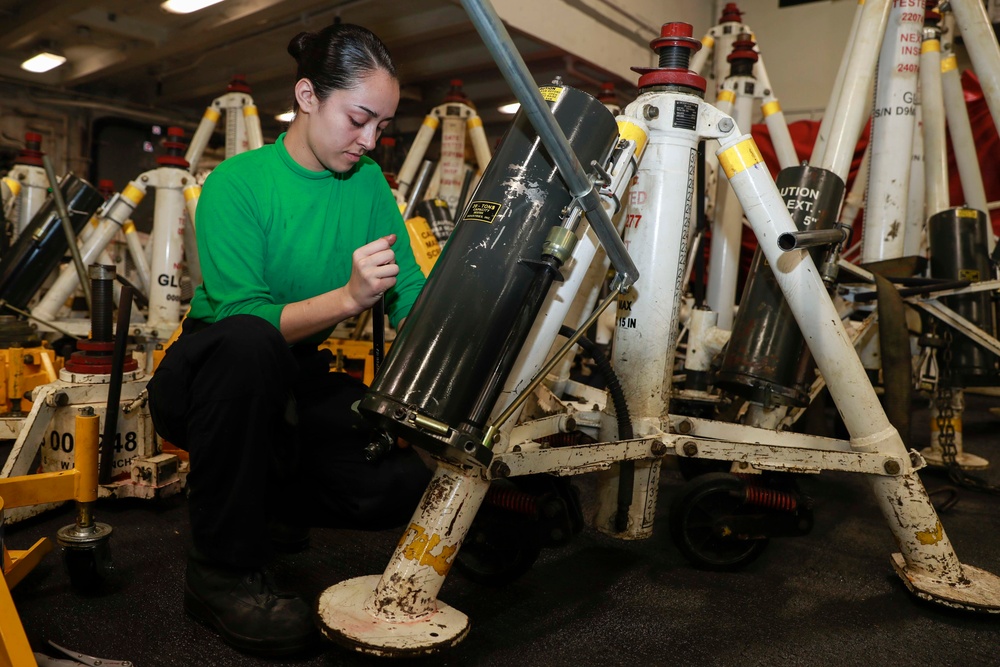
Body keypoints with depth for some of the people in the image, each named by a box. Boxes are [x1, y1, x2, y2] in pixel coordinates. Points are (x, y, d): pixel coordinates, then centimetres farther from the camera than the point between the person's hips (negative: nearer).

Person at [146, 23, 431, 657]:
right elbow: (244, 315, -26)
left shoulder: (368, 183, -1)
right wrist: (348, 297, -40)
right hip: (208, 379, -4)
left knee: (402, 485, -17)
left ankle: (256, 492, 12)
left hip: (297, 381, 5)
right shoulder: (237, 184, -16)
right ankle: (223, 568, -21)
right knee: (247, 342, -40)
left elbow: (411, 295, -8)